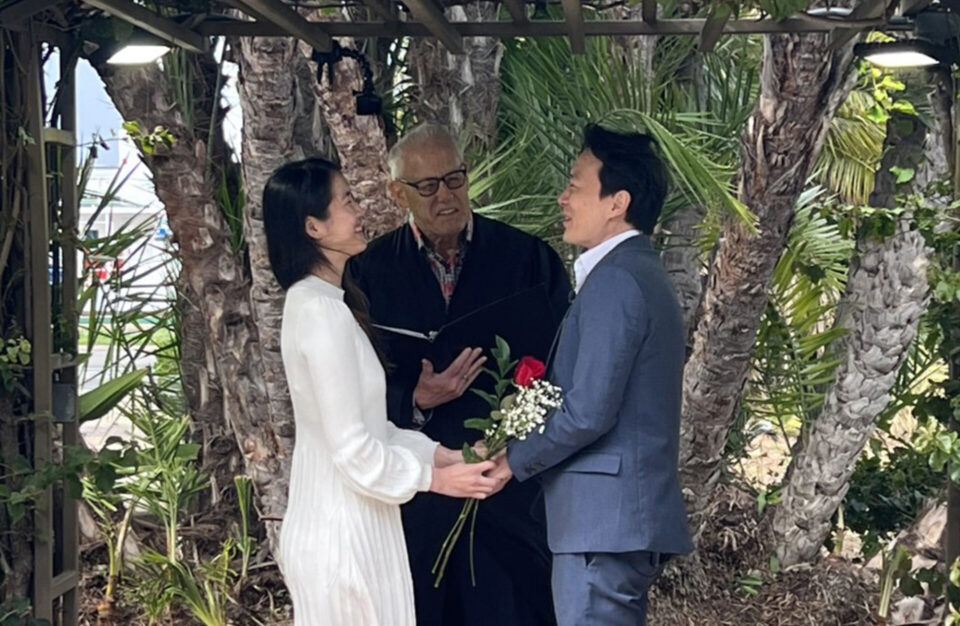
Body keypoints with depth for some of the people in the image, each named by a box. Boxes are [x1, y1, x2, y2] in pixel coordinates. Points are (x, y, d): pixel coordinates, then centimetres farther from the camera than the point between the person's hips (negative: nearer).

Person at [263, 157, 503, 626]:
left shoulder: (315, 303, 10)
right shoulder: (323, 312, -20)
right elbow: (354, 448, -21)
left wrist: (442, 454, 7)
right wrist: (435, 478, -9)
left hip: (335, 524, 9)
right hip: (344, 533, -9)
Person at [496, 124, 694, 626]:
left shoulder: (614, 279, -15)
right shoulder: (643, 271, 17)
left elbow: (589, 411, -21)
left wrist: (515, 460, -7)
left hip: (603, 521, -10)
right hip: (630, 516, 10)